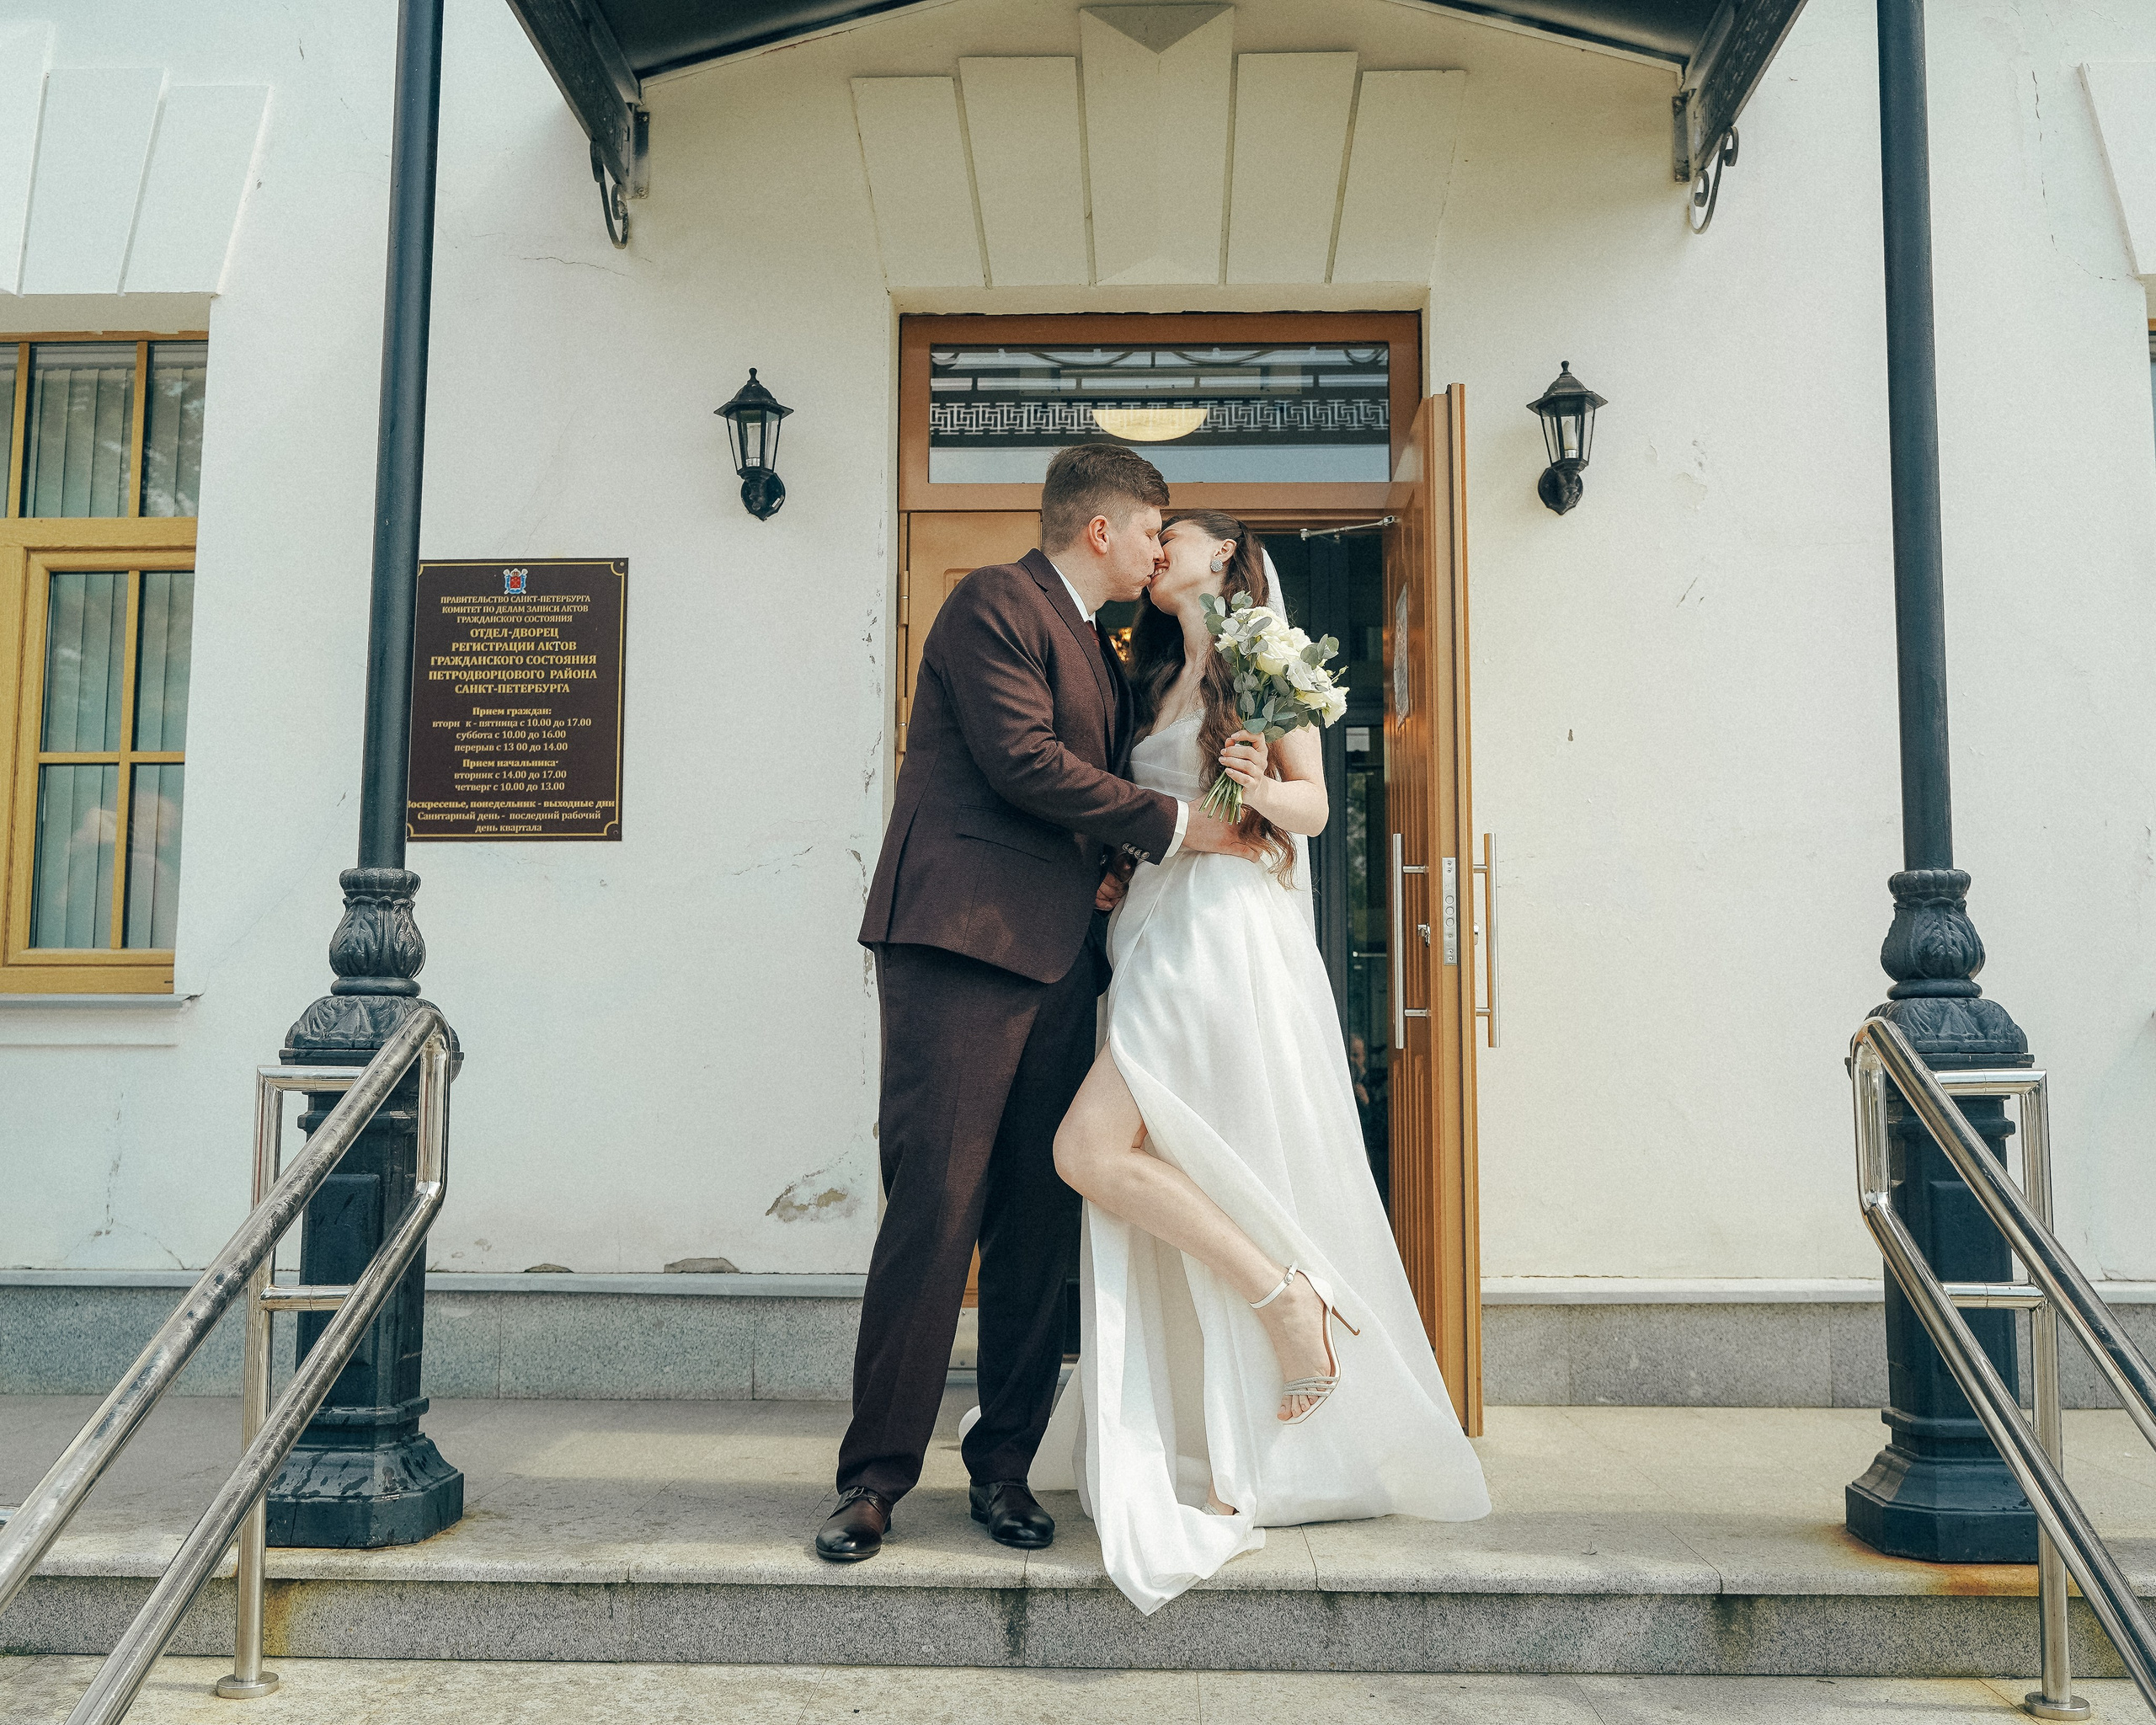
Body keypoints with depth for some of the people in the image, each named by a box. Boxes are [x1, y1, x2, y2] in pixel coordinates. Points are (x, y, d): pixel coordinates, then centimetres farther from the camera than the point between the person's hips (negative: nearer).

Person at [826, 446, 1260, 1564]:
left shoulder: (1099, 651, 25)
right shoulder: (993, 604, -3)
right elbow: (1025, 763, -13)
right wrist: (1174, 827, -7)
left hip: (1056, 957, 8)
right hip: (960, 940, -8)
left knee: (1041, 1220, 6)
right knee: (933, 1208, -8)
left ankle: (1004, 1466, 15)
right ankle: (876, 1475, 3)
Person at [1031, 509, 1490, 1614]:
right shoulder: (1159, 679, 24)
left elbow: (1312, 806, -2)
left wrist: (1263, 787, -21)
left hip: (1226, 937, -7)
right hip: (1161, 936, 7)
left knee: (1093, 1151, -19)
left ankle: (1286, 1292, -8)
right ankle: (1230, 1469, 8)